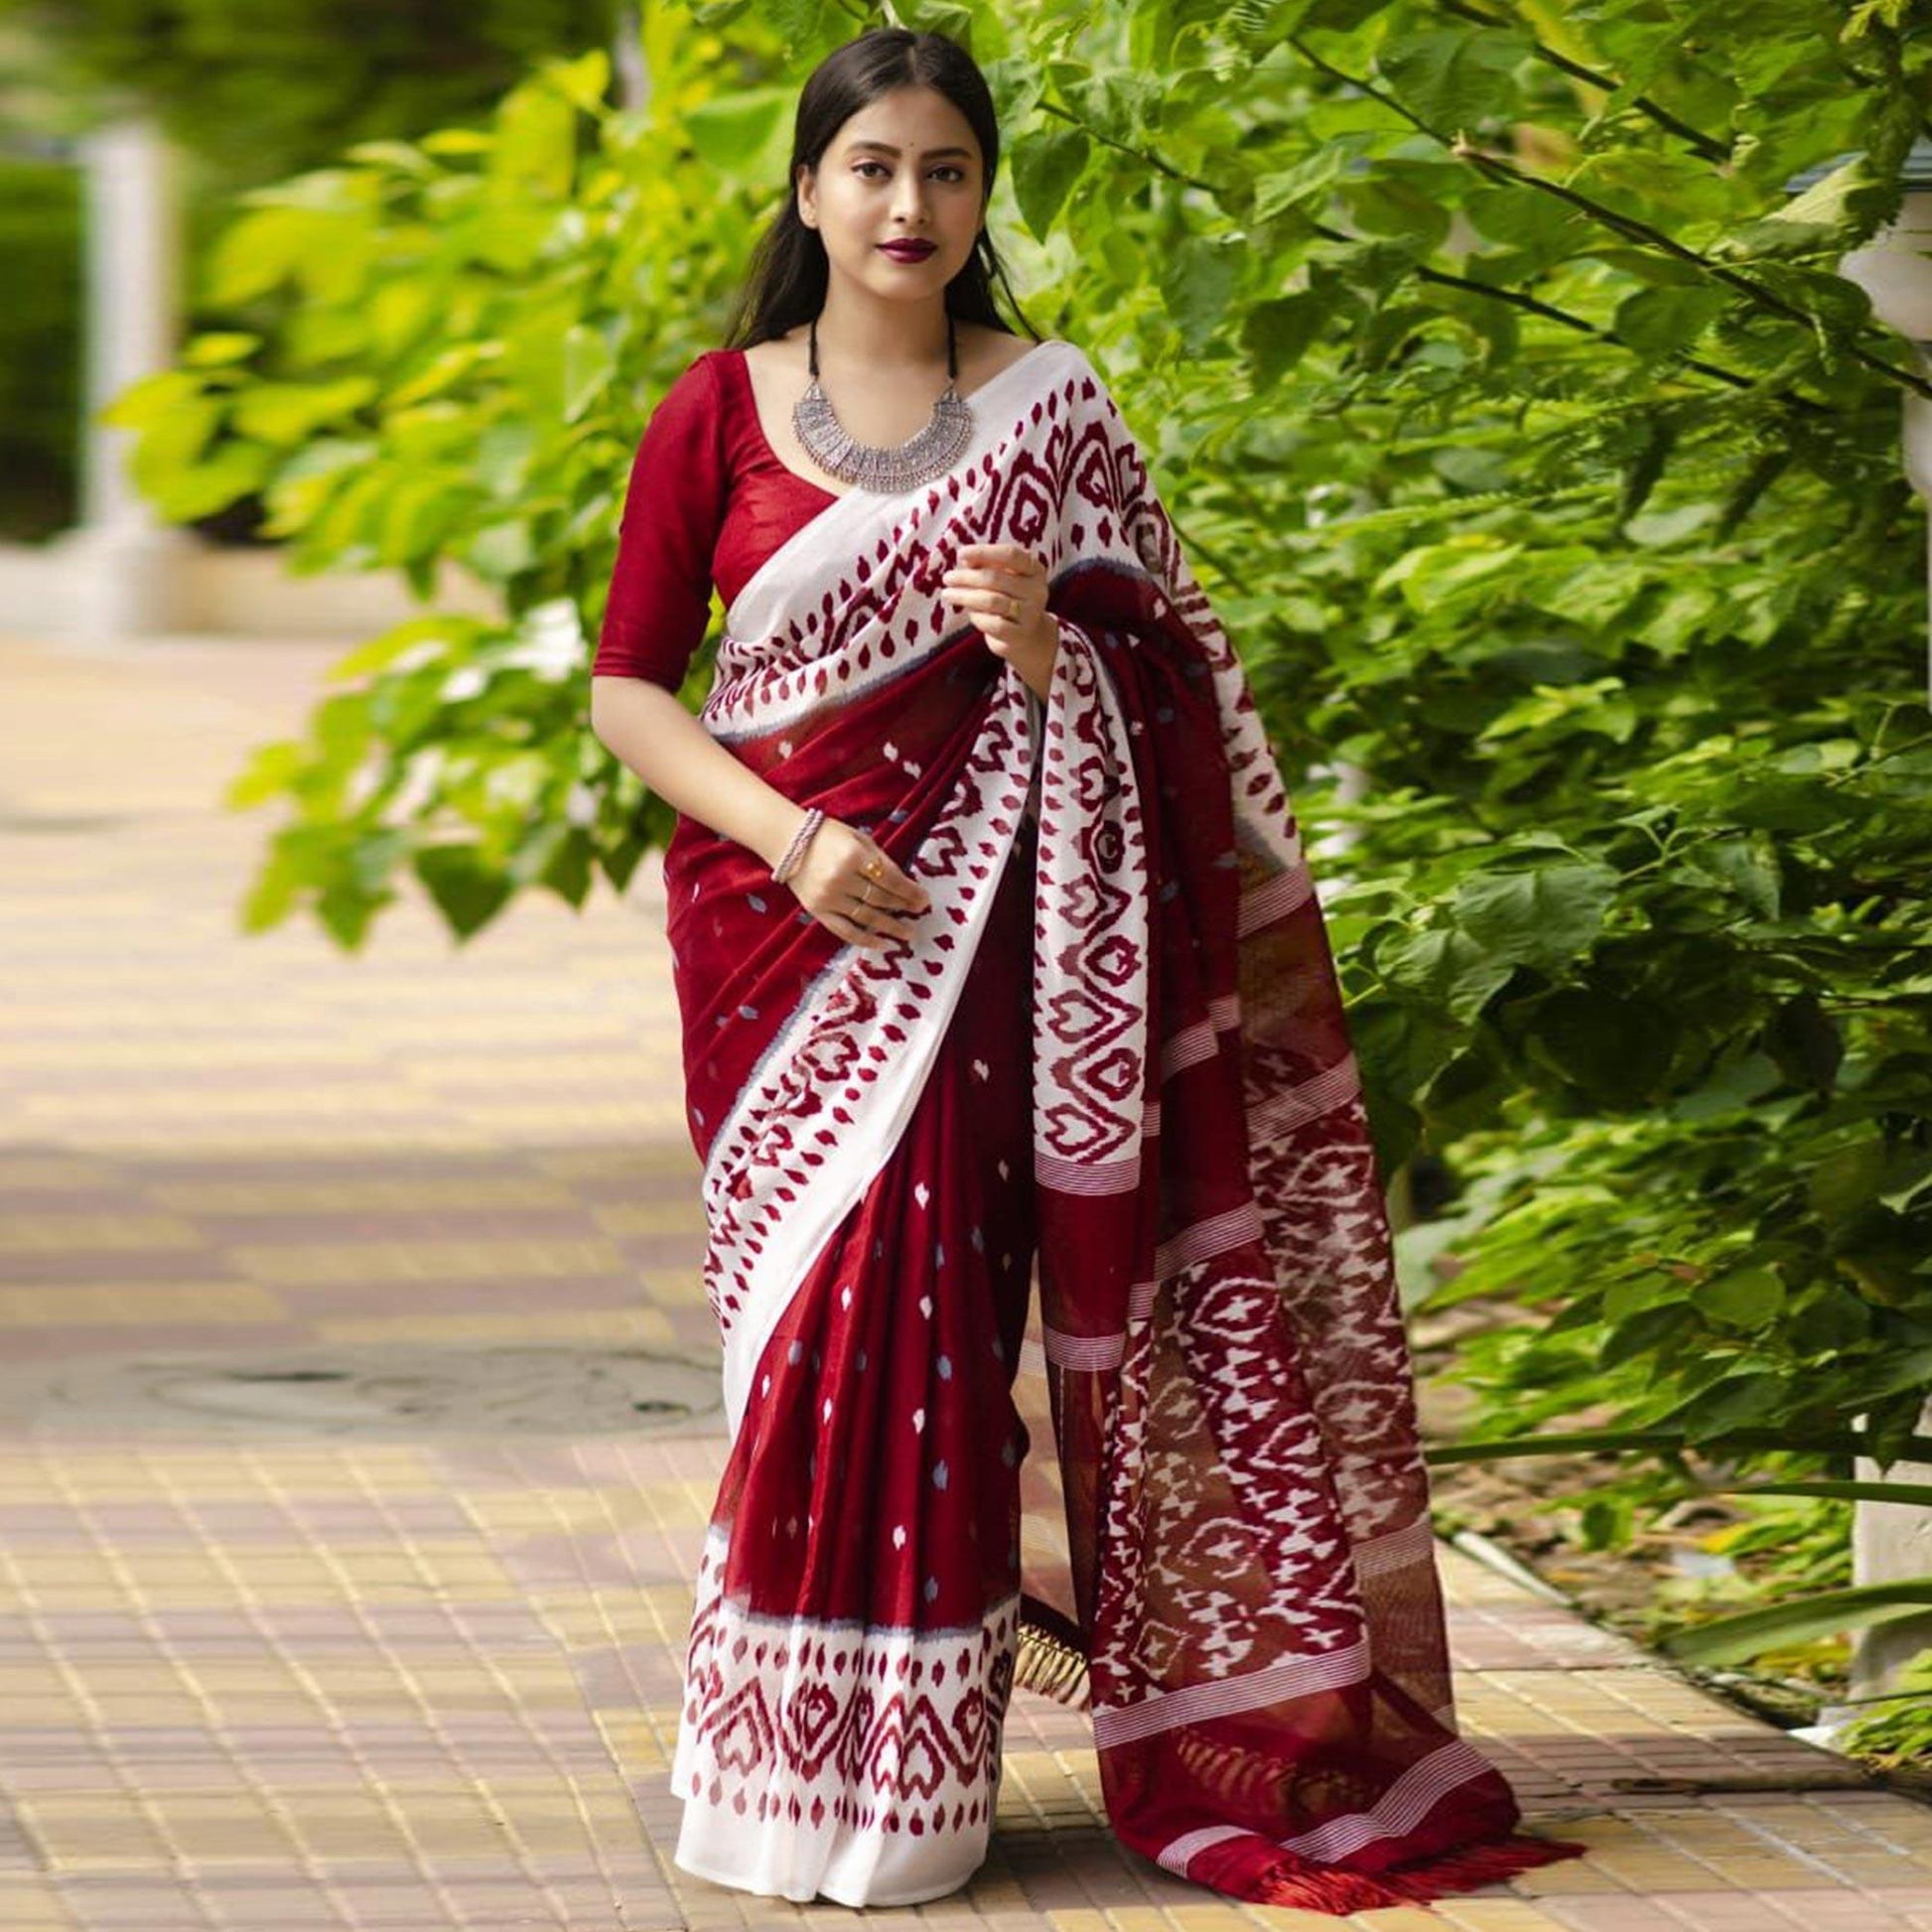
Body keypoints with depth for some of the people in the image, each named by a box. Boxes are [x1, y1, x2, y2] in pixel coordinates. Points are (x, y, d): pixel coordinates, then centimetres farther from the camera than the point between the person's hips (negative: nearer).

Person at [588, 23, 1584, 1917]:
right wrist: (793, 836, -11)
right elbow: (628, 687, 3)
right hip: (780, 919, 0)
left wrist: (1048, 645, -13)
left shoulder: (1048, 411, 8)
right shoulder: (719, 414, 5)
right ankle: (790, 1769, 4)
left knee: (925, 1305, -7)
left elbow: (1159, 684, 9)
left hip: (975, 919, 0)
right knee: (815, 1310, -4)